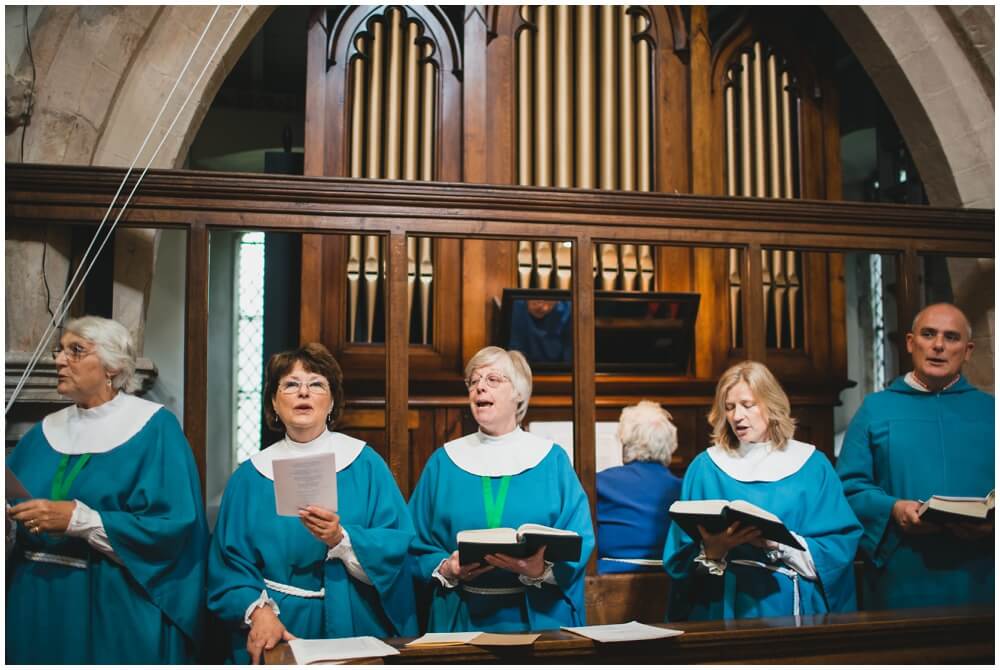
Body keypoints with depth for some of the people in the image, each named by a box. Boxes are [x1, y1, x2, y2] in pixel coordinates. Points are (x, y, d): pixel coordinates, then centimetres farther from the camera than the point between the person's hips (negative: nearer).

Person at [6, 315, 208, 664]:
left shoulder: (154, 428, -9)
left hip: (115, 607, -5)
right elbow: (11, 501, 10)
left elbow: (173, 526, -17)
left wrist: (78, 519, -22)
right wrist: (12, 510, -13)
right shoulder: (45, 431, 10)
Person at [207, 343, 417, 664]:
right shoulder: (250, 477, 4)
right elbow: (230, 564, 0)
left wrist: (341, 539, -24)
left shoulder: (366, 465, -1)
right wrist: (259, 610, -18)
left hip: (354, 625, -1)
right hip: (279, 628, 1)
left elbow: (400, 548, -8)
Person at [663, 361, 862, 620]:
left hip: (794, 606, 0)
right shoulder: (705, 467, 5)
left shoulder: (811, 465, 6)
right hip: (725, 606, 0)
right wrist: (712, 550, -18)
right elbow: (681, 557, 1)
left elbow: (841, 544, -1)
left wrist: (778, 542, -12)